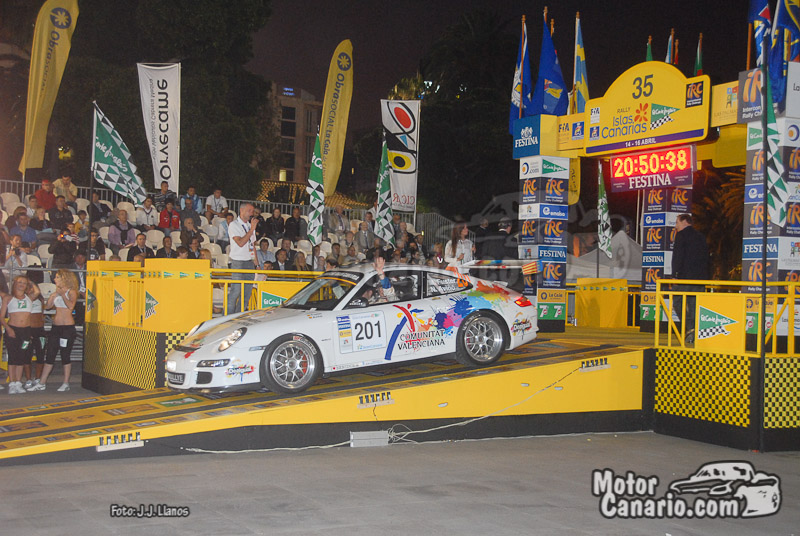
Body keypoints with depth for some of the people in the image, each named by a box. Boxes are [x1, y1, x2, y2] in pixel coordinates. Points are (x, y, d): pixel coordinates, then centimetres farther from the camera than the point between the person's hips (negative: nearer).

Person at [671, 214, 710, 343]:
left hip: (685, 275, -6)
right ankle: (695, 334, 4)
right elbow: (706, 256, 17)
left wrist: (674, 275, -11)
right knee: (694, 306, 8)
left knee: (678, 303, -1)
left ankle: (690, 328, -18)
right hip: (700, 278, 6)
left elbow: (677, 255, -11)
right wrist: (704, 276, 18)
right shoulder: (701, 236, 18)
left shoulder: (681, 235, -2)